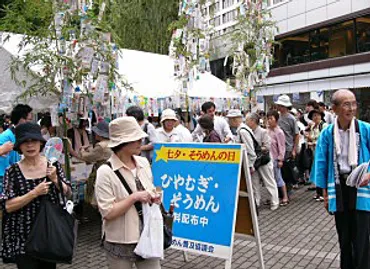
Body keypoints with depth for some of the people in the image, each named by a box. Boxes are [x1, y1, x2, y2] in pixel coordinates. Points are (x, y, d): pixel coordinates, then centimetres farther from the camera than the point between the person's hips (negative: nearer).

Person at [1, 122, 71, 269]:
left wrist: (55, 179, -17)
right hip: (24, 237, -2)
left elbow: (68, 193, 1)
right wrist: (34, 193, -21)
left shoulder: (53, 164, -3)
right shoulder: (12, 171, -7)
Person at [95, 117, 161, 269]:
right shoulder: (106, 171, -16)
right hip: (121, 244, -5)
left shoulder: (143, 162, 2)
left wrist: (154, 197, -4)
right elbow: (107, 212, -18)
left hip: (147, 238, 5)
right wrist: (134, 197, -22)